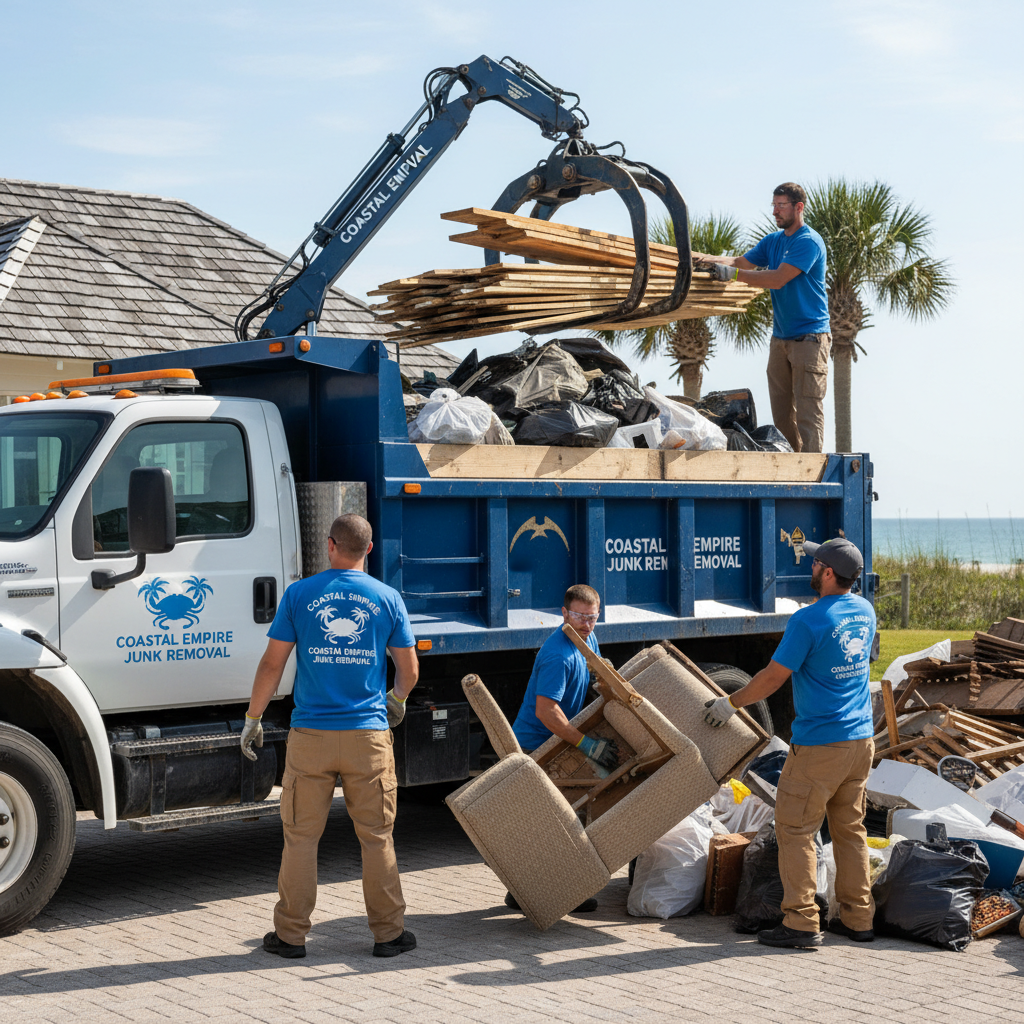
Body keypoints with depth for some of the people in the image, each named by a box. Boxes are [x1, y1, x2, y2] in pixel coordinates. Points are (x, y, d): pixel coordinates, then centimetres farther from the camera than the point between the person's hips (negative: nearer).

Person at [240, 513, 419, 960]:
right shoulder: (387, 598, 3)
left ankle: (290, 934, 12)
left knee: (301, 837, 7)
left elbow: (272, 663, -1)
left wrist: (252, 719, 10)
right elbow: (409, 671, 8)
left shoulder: (299, 594, 0)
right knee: (376, 837, 8)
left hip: (311, 737, 0)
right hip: (369, 737, 1)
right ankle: (388, 933, 14)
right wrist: (397, 700, 30)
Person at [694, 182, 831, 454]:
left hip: (810, 337, -8)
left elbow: (778, 279, -20)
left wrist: (733, 274, -22)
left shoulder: (809, 241, -11)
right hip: (780, 337, 8)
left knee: (808, 410, -9)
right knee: (780, 410, 8)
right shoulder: (773, 240, 15)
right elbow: (742, 261, 10)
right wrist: (710, 259, -8)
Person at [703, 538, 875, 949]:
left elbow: (773, 677, -12)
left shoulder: (807, 620, -16)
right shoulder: (865, 612, 7)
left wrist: (731, 703, 2)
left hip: (818, 743, -8)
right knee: (850, 828, 14)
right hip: (861, 737, 8)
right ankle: (857, 918, 17)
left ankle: (801, 922, -2)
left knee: (795, 829, 0)